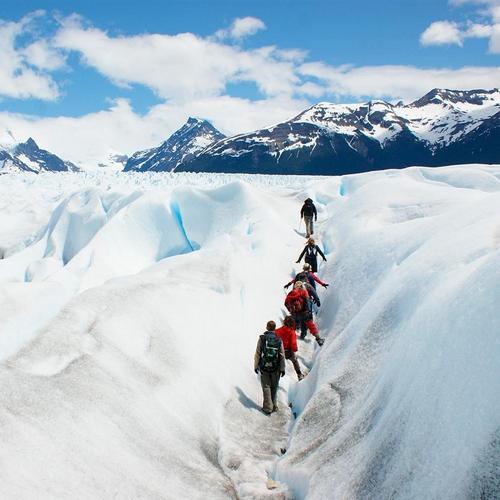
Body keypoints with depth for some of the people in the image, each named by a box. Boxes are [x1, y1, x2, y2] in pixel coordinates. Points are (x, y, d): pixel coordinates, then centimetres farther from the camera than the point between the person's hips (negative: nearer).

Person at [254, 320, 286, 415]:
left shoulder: (262, 338, -9)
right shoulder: (279, 340, -4)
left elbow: (258, 353, -6)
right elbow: (282, 355, -1)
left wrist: (256, 366, 5)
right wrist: (282, 368, 8)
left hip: (264, 368, -1)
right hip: (275, 368, 2)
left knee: (266, 387, 6)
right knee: (274, 387, 15)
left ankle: (268, 408, 5)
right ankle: (274, 406, 24)